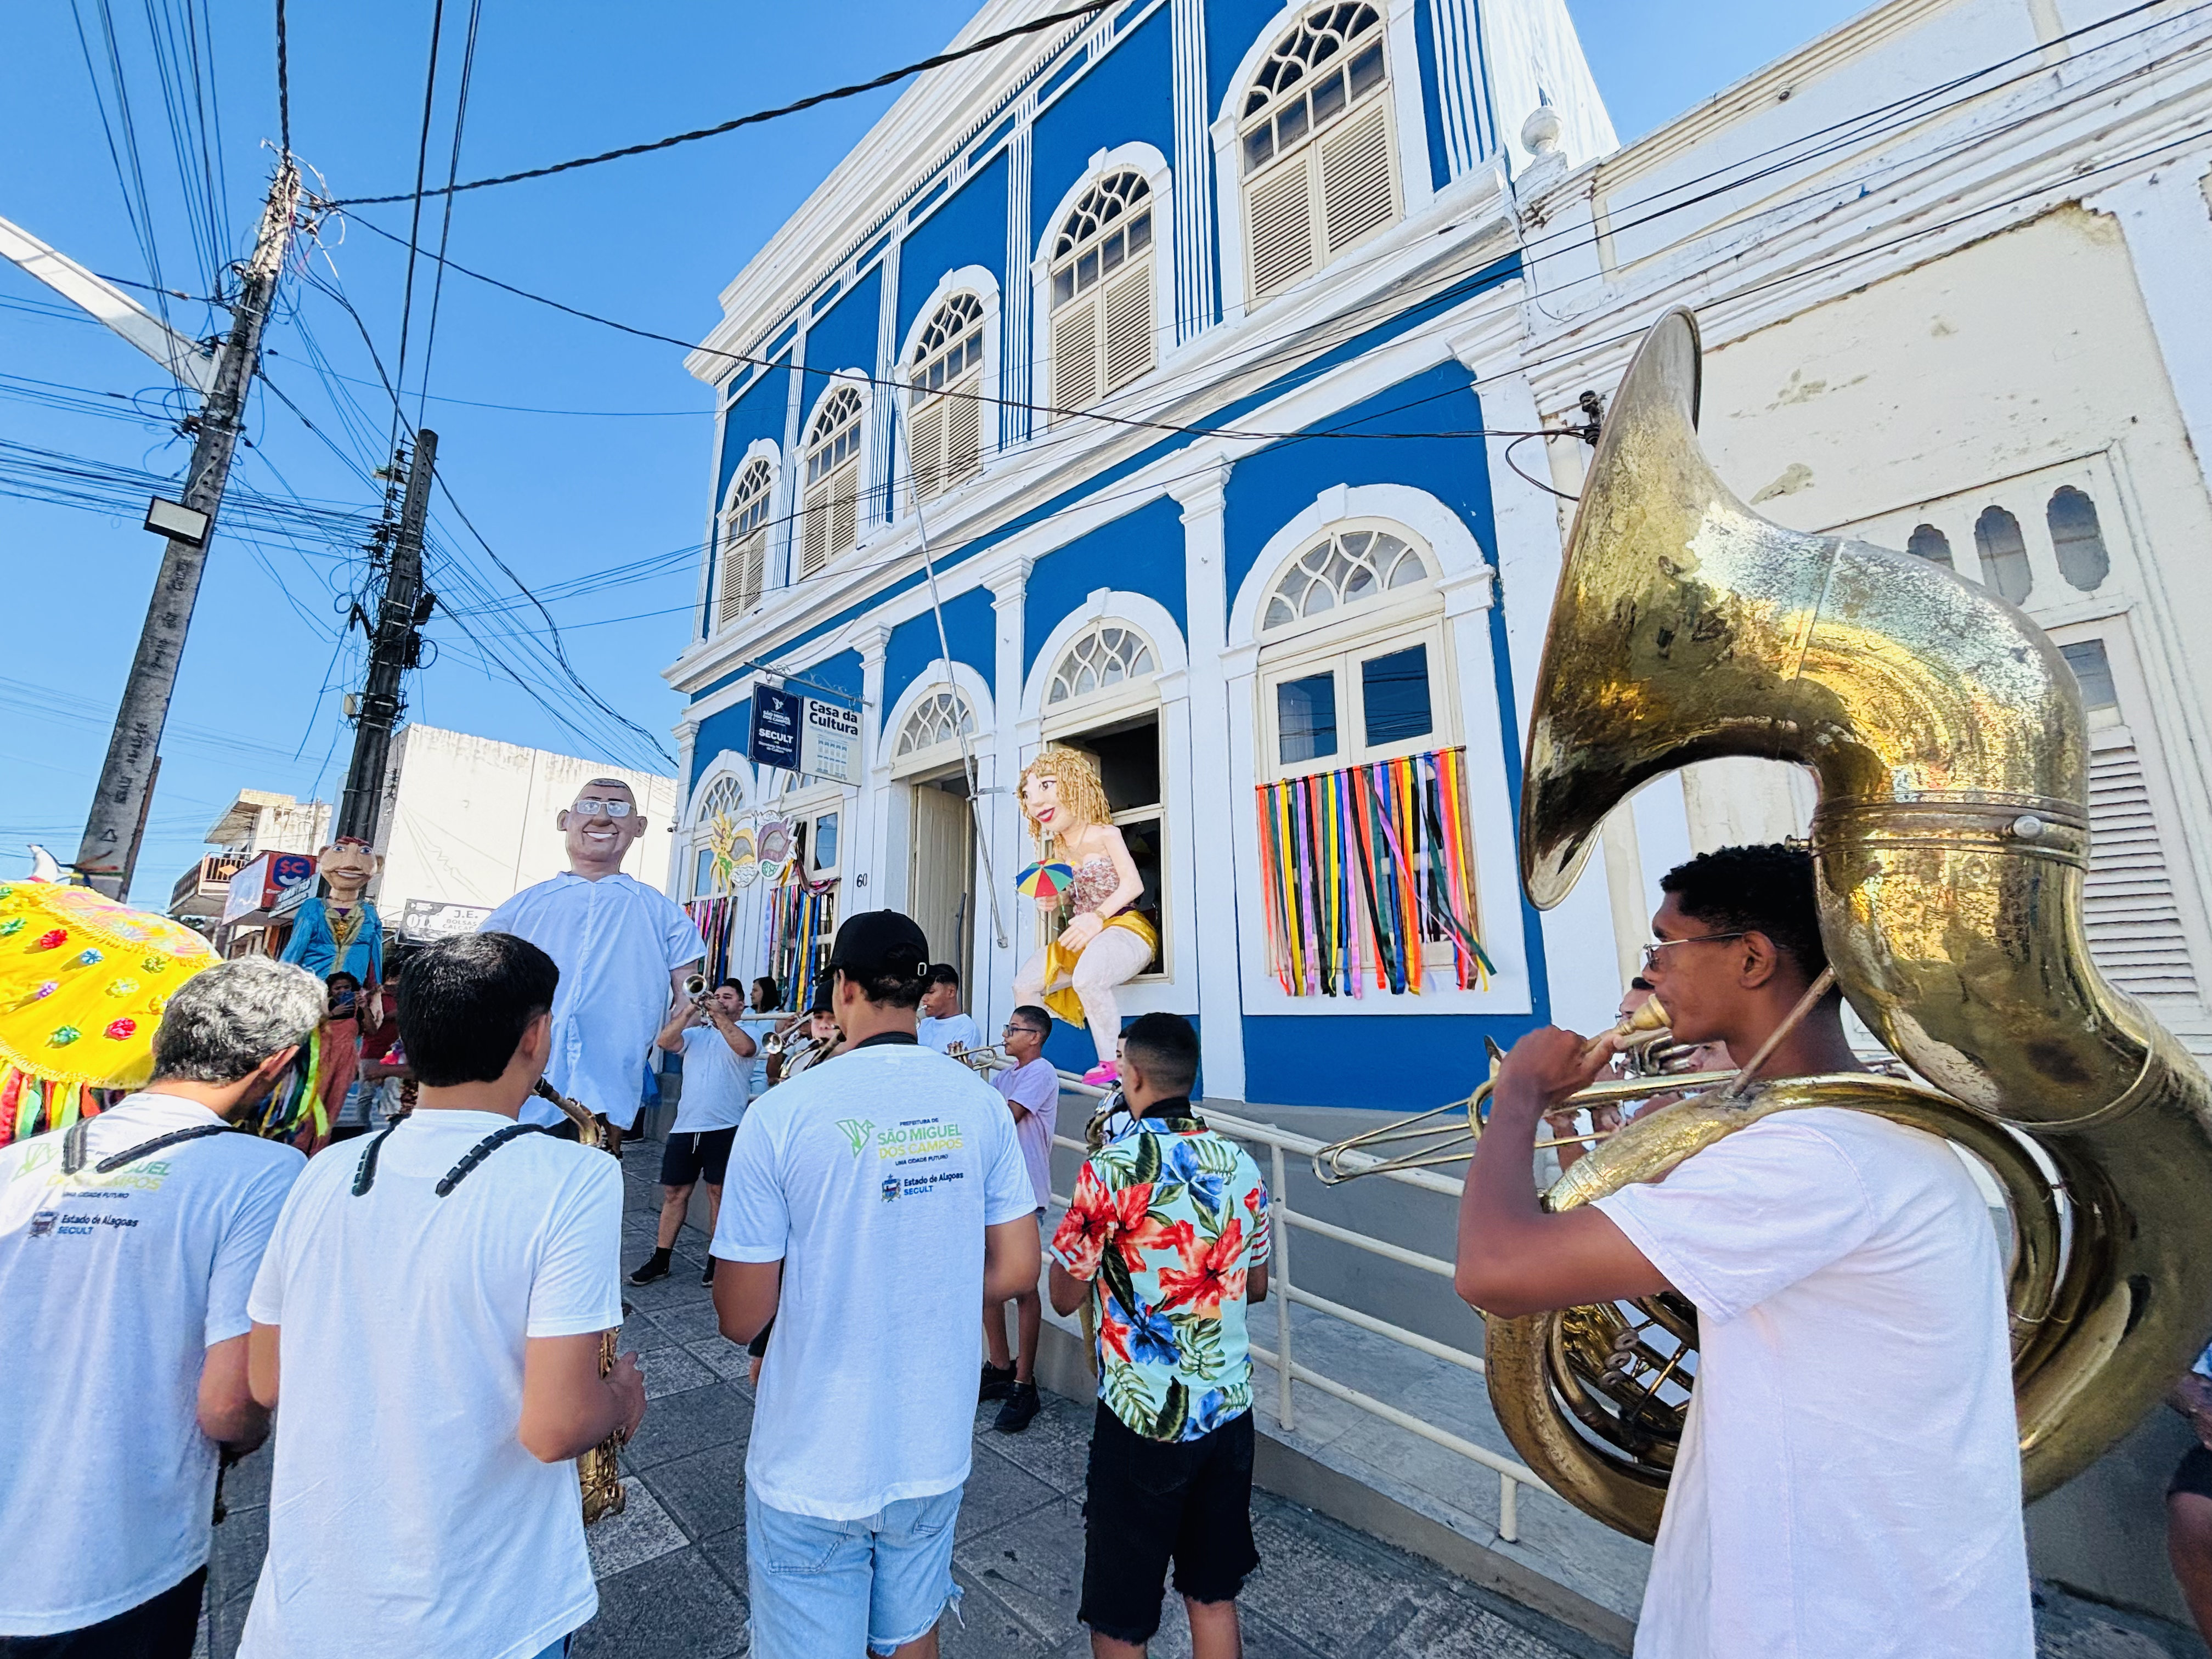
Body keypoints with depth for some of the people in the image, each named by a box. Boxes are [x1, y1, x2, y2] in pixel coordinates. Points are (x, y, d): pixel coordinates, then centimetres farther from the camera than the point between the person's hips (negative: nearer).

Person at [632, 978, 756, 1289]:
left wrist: (718, 1015, -18)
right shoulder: (696, 1033, 14)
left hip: (724, 1128, -4)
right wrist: (690, 1010, -10)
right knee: (674, 1193, 10)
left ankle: (717, 1260, 16)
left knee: (719, 1192, 3)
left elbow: (744, 1048, -23)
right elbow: (666, 1041, -4)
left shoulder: (744, 1035, 2)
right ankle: (660, 1260, 22)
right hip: (685, 1126, 4)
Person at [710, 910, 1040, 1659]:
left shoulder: (782, 1112, -21)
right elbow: (1016, 1269, -3)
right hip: (936, 1453, 4)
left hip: (814, 1467, -3)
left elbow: (740, 1318, -13)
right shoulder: (980, 1104, -11)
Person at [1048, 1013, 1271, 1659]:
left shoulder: (1111, 1168, -20)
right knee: (1214, 1596, 23)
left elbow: (1065, 1297, -9)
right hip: (1229, 1408, 5)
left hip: (1143, 1418, -5)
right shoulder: (1241, 1165, -4)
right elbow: (1256, 1286, 9)